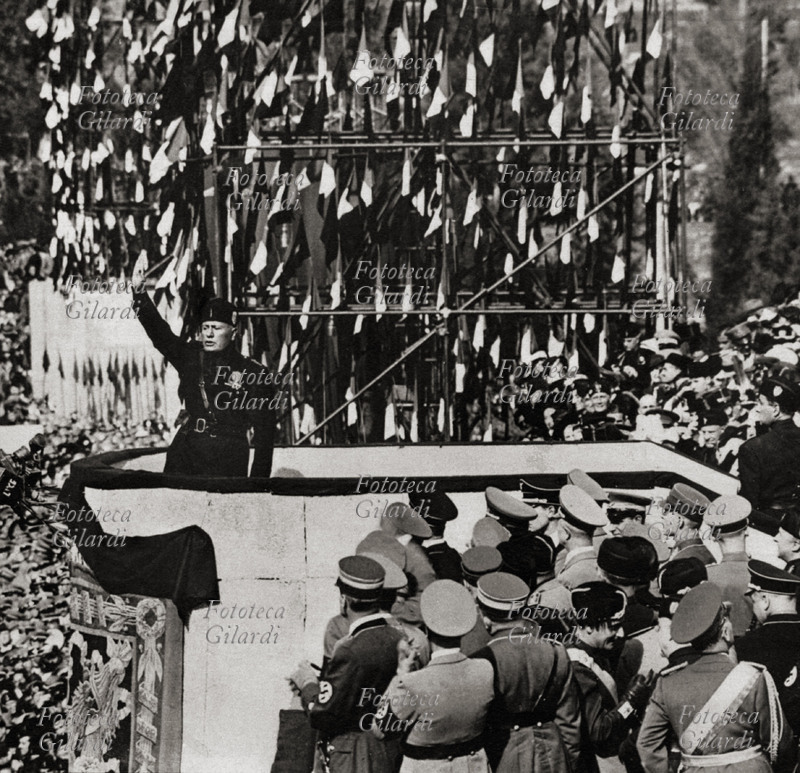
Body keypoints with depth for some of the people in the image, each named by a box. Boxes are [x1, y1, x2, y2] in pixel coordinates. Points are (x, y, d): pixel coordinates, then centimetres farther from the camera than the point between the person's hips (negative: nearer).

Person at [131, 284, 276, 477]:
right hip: (185, 456, 3)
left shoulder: (254, 373, -1)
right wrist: (140, 294, -17)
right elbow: (159, 332, -2)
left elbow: (264, 433, -2)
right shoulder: (190, 357, 11)